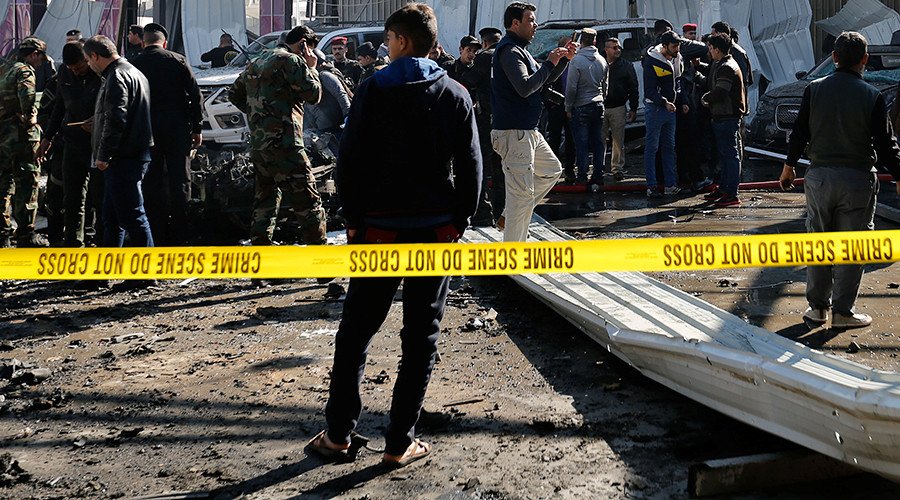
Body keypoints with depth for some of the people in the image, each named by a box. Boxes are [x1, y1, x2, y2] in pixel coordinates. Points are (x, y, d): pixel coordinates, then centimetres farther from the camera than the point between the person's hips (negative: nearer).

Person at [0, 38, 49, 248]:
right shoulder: (25, 72, -9)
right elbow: (28, 100, -26)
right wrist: (31, 120, -11)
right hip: (20, 136, -8)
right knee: (27, 184, -2)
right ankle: (26, 234, 0)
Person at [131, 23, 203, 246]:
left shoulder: (134, 65, 0)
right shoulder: (178, 61, -1)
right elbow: (195, 95, -3)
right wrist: (197, 128, 3)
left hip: (147, 132, 1)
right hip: (177, 128, 0)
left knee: (152, 184, 6)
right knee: (179, 180, 6)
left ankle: (156, 236, 7)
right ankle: (179, 234, 7)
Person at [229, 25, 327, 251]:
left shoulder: (257, 63, 19)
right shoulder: (291, 61, -9)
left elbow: (236, 94, 27)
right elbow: (314, 94, -8)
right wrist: (311, 68, 5)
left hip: (258, 145, 9)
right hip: (284, 144, -9)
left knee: (266, 198, 18)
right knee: (307, 199, -3)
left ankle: (260, 243, 19)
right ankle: (317, 244, -2)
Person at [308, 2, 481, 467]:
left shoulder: (373, 90, -3)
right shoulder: (455, 95, 3)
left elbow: (349, 161, -6)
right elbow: (471, 166, 2)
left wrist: (354, 218, 2)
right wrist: (459, 220, 9)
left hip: (380, 226, -1)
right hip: (437, 228, 1)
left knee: (355, 330, 10)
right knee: (421, 336, 7)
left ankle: (338, 433, 15)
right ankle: (400, 442, 9)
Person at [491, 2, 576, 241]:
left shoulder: (520, 50, 18)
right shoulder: (509, 51, -15)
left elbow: (546, 79, 24)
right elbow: (525, 87, -28)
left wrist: (564, 59, 9)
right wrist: (549, 63, -18)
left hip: (529, 131, 11)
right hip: (514, 132, -11)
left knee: (552, 170, 25)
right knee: (522, 193, -7)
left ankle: (511, 216, 22)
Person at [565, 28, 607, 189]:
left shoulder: (577, 61, -11)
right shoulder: (602, 61, 7)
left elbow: (571, 87, -10)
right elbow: (605, 85, 14)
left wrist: (568, 107, -1)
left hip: (581, 108, -5)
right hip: (598, 106, 5)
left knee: (581, 144, 0)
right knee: (599, 143, 7)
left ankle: (582, 178, 0)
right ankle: (597, 179, 8)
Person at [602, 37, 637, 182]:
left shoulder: (627, 66, 7)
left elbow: (633, 88, 8)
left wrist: (633, 109, 3)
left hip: (618, 108, 0)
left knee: (618, 141, 1)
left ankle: (617, 168, 10)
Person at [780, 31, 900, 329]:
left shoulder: (814, 90, -1)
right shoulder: (872, 97, -8)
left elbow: (800, 132, 6)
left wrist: (789, 165, 20)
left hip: (819, 177, 3)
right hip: (857, 181, -3)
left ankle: (817, 307, 18)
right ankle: (842, 312, 8)